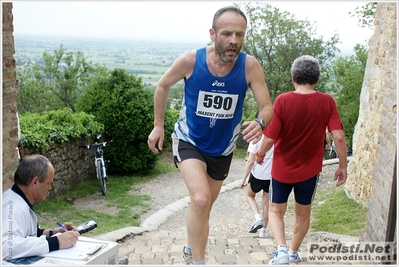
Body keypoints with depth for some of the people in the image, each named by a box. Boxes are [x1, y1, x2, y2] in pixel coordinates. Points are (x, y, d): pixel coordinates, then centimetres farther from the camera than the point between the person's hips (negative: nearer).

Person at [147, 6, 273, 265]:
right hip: (189, 141, -3)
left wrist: (260, 123, -42)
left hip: (223, 148, 3)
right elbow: (163, 86, -4)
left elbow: (267, 107, -19)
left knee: (205, 205, 20)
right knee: (201, 199, -26)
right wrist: (158, 125, -3)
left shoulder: (250, 66, -22)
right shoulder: (190, 60, -23)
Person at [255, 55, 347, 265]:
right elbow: (339, 137, -15)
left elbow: (270, 138, -17)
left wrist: (260, 154, 2)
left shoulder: (282, 100, -16)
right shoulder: (327, 102, -11)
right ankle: (293, 252, 34)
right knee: (303, 214, 21)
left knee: (276, 211, 16)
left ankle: (281, 249, -3)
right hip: (310, 170, 2)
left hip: (282, 169, -2)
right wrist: (343, 166, -2)